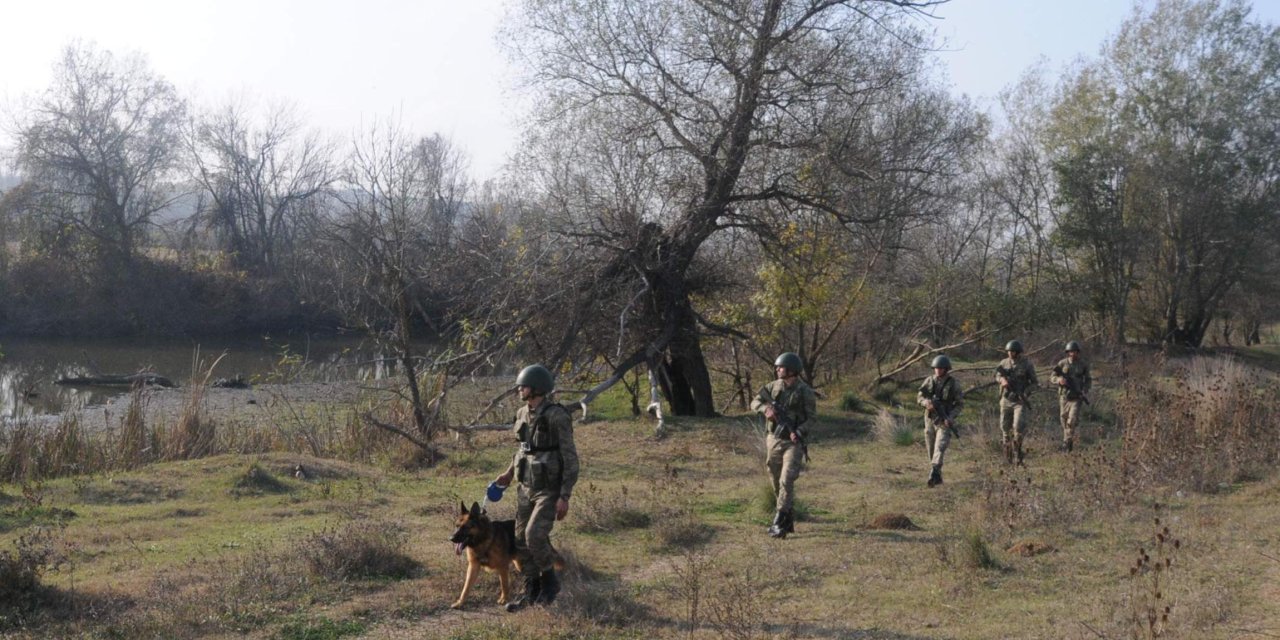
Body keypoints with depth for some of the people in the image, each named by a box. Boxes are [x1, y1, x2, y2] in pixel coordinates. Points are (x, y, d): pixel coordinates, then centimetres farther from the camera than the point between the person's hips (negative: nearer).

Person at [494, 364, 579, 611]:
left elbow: (570, 459, -18)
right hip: (526, 487, 7)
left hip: (550, 490, -7)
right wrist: (509, 473, 17)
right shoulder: (523, 414, 3)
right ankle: (531, 591, 20)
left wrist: (565, 497, -21)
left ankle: (550, 580, 5)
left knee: (535, 535, -20)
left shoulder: (557, 417, -20)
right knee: (522, 540, 6)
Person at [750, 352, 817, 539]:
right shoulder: (774, 386, 5)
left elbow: (812, 418, -8)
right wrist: (766, 408, -17)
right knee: (776, 483, 10)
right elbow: (755, 402, 5)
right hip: (774, 441, 5)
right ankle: (788, 521, 23)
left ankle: (779, 523, -15)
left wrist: (799, 433, -24)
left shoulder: (805, 392, -8)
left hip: (793, 443, -5)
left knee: (786, 481, -16)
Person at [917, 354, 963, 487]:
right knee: (931, 450, 10)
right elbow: (919, 397, 5)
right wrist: (926, 402, -18)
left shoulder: (953, 383, -6)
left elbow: (960, 403, -2)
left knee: (939, 448, -17)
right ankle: (938, 476, 25)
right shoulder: (929, 381, 2)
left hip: (944, 421, -4)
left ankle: (933, 476, -26)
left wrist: (951, 417, -16)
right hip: (930, 419, 4)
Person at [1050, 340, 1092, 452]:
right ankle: (1067, 440, 29)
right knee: (1064, 420, 10)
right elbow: (1053, 377, 0)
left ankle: (1067, 442, -8)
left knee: (1072, 420, -15)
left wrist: (1085, 391, -9)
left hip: (1076, 397, -2)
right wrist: (1059, 379, -22)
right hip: (1064, 396, 2)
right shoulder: (1062, 363, -2)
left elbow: (1088, 380, 8)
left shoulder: (1083, 364, -2)